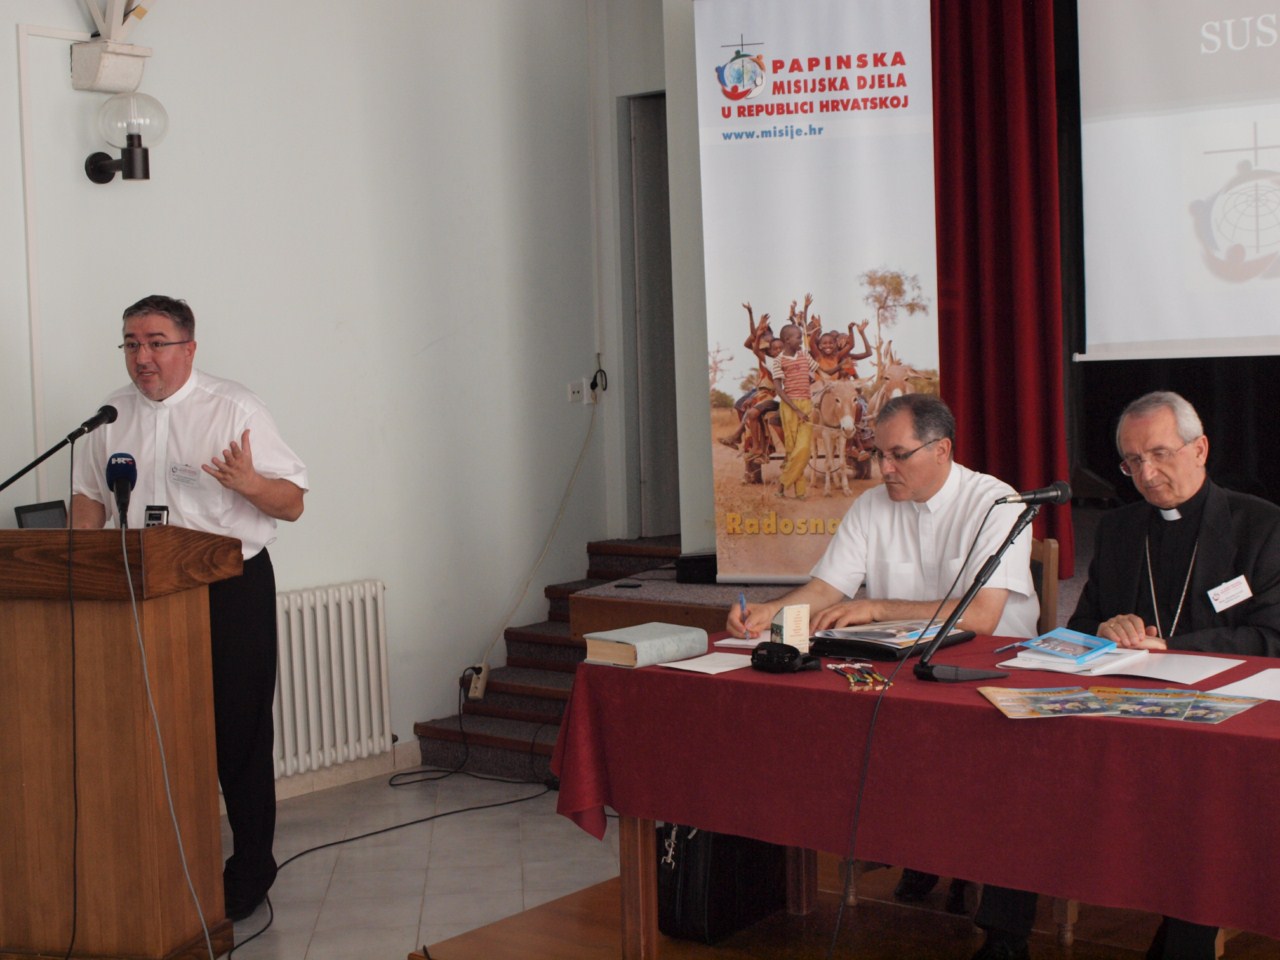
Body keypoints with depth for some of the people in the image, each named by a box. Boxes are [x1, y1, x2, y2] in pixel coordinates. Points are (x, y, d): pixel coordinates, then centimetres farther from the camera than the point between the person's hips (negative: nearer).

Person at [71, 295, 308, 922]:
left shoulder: (234, 410, -4)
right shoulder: (112, 415, 10)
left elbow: (292, 503, -5)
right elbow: (89, 495, 20)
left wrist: (248, 483, -26)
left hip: (232, 592, -4)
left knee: (239, 732, 2)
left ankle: (250, 870, 14)